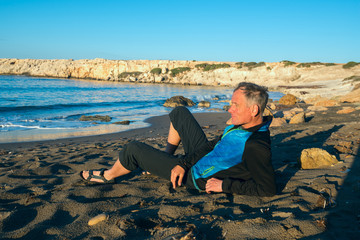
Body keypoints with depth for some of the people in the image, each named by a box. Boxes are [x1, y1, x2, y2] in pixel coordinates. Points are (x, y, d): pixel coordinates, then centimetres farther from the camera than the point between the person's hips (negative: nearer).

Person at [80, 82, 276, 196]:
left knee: (133, 149, 0)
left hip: (196, 177, -8)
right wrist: (183, 163, -8)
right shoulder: (245, 124, -8)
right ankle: (166, 155, 33)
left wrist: (224, 186, -29)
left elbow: (269, 189, -35)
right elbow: (214, 145, -2)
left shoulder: (256, 147, -34)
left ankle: (108, 175, 31)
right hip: (201, 154, 8)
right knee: (179, 112, 18)